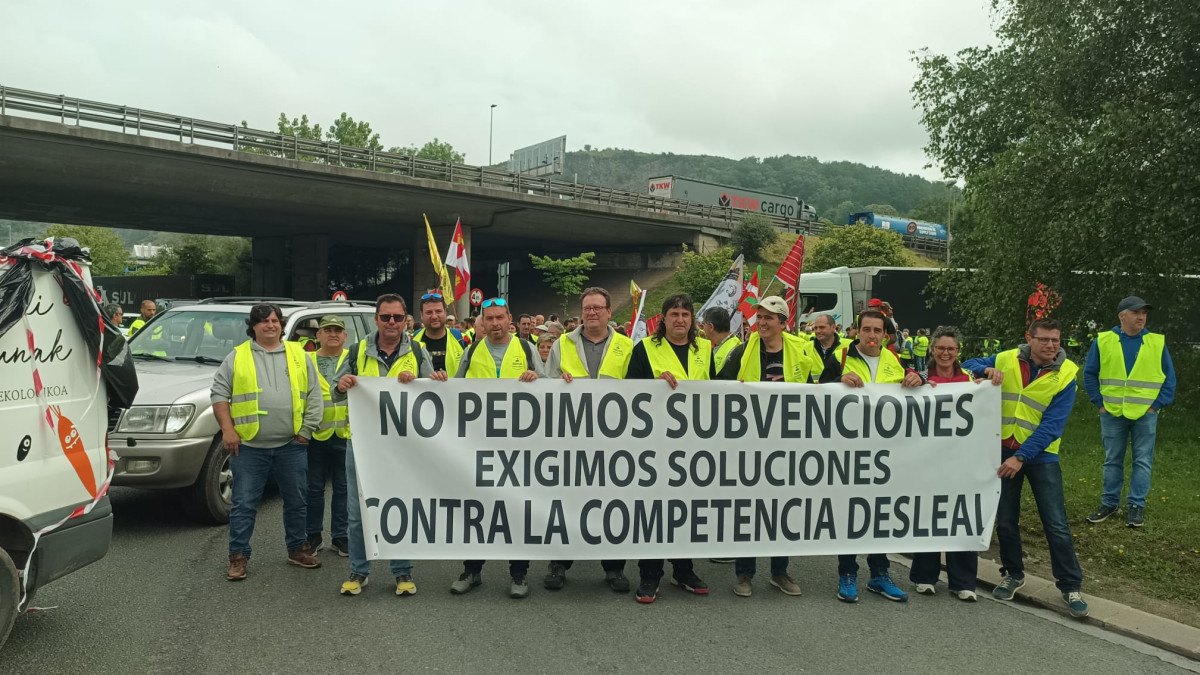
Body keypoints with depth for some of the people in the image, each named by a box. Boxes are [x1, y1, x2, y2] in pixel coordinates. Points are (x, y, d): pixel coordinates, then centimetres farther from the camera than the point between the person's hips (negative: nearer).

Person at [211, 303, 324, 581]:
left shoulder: (299, 355, 8)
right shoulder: (237, 357, 5)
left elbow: (314, 397, 8)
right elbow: (219, 394, 3)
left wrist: (306, 431, 1)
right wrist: (227, 429, -7)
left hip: (291, 446, 2)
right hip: (249, 446, -2)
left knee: (295, 502, 11)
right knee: (244, 503, 2)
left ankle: (297, 548, 26)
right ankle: (238, 556, 12)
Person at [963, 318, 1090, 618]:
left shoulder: (1065, 374, -11)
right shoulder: (1006, 360, -4)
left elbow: (1052, 425, -17)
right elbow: (968, 365, 9)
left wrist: (1021, 456, -23)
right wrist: (986, 369, -15)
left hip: (1041, 454, -2)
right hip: (1004, 451, 2)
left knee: (1056, 524, -3)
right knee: (1005, 520, 11)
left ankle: (1070, 586, 11)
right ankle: (1013, 574, 30)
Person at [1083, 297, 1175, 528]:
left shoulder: (1157, 343, 1)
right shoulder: (1103, 341, -1)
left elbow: (1169, 377, 5)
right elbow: (1089, 374, 4)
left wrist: (1158, 404, -3)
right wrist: (1099, 402, -2)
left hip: (1145, 414, 0)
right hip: (1112, 414, 0)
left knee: (1143, 461, 3)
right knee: (1112, 461, 9)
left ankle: (1136, 505, 12)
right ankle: (1109, 503, 18)